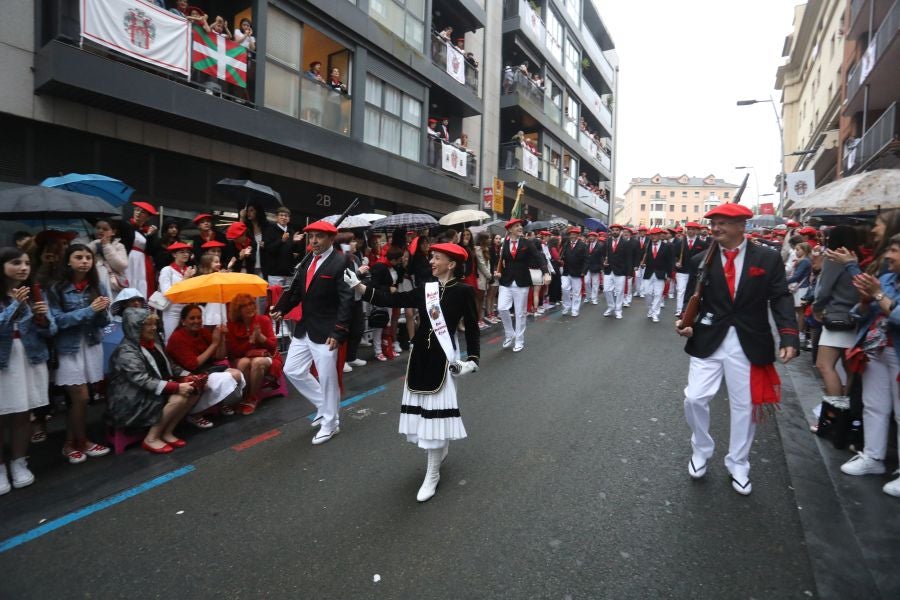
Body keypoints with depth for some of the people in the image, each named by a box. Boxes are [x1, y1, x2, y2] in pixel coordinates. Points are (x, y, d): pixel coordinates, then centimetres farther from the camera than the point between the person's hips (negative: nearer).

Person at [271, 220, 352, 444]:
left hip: (325, 331, -8)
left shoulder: (340, 263, -14)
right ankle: (323, 407, 32)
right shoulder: (307, 261, 10)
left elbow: (347, 300, -19)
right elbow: (297, 290, 15)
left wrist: (338, 332, -25)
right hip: (303, 328, 8)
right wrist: (281, 309, -2)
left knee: (327, 378, 3)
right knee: (292, 370, 14)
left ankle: (330, 423, 24)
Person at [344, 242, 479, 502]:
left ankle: (432, 475, 18)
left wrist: (472, 360, -12)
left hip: (443, 357, -5)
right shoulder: (425, 288, 5)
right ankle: (441, 448, 44)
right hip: (420, 354, 5)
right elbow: (391, 299, 1)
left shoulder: (464, 291, -9)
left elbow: (472, 327, -5)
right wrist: (356, 284, -4)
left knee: (436, 413, 0)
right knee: (423, 412, 14)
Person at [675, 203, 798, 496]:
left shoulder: (768, 259, -1)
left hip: (748, 345, 0)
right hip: (708, 341, 1)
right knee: (694, 398, -3)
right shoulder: (701, 261, 2)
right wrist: (685, 322, -14)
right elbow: (693, 299, 6)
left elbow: (781, 299, -4)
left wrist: (788, 337, -15)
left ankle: (738, 466, 30)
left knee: (744, 405, 10)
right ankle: (701, 451, 25)